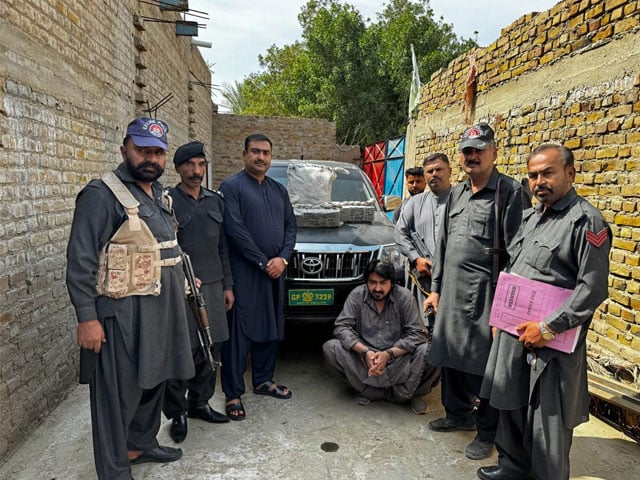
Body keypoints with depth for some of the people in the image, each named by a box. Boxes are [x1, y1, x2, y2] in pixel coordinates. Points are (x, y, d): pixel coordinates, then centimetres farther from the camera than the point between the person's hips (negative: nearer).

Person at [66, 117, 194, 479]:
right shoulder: (102, 194, -13)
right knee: (119, 394, 3)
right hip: (122, 313, -8)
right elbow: (81, 261, -16)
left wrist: (183, 282, 20)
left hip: (160, 309, 8)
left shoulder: (159, 193, 13)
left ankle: (142, 444, 39)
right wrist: (87, 318, -19)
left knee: (153, 381, 19)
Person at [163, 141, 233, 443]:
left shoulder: (216, 200, 12)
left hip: (213, 286, 5)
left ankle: (199, 403, 29)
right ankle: (177, 414, 18)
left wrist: (227, 285, 12)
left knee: (209, 349, 11)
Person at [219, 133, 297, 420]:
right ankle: (233, 394, 10)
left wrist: (282, 259, -5)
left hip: (275, 272, 6)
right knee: (239, 332, -1)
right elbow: (235, 230, -12)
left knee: (271, 330, 14)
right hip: (244, 273, -6)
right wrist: (264, 262, -13)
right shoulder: (231, 186, -3)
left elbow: (290, 226, 12)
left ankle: (263, 381, 30)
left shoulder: (279, 190, 16)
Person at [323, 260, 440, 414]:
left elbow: (417, 334, -15)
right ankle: (367, 390, -11)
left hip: (398, 359, -1)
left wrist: (389, 354, -28)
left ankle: (402, 393, -7)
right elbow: (341, 327, -12)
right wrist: (365, 352, -28)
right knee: (330, 347, -22)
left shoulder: (404, 297, -11)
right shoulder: (357, 295, -7)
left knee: (429, 352, -29)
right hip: (365, 358, 1)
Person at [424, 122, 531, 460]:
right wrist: (435, 288, 15)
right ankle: (458, 414, 37)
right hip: (451, 291, 7)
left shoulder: (510, 192, -7)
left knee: (484, 366, 3)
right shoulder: (456, 194, 14)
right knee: (449, 356, 16)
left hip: (485, 293, -6)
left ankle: (487, 432, 23)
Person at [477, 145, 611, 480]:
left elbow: (592, 288, -18)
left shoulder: (586, 221, -12)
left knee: (547, 421, 5)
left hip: (551, 342, -7)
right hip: (513, 333, 8)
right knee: (511, 405, 20)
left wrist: (547, 327, -19)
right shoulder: (530, 217, 12)